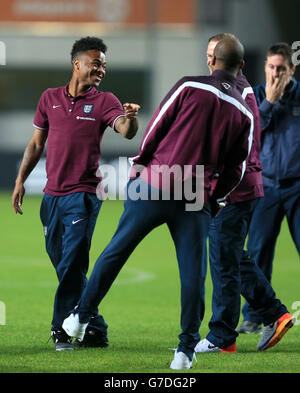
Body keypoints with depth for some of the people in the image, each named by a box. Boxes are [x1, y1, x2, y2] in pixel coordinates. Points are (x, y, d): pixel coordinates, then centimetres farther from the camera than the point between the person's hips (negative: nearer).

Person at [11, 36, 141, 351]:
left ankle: (63, 330, -8)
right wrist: (20, 180, 10)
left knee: (72, 265, -12)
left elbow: (125, 131, -18)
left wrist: (130, 118, -41)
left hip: (83, 193, -5)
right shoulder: (50, 98, 10)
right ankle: (94, 329, 19)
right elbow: (36, 144, 16)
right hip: (52, 195, 5)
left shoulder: (103, 101, 0)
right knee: (61, 263, 10)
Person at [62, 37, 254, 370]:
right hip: (197, 200, 1)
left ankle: (80, 318, 21)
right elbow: (236, 169, 10)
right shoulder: (244, 113, 5)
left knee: (116, 252, 11)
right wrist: (215, 199, 24)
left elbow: (157, 125, 0)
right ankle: (186, 350, 6)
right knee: (192, 272, 6)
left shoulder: (189, 86, -3)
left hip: (153, 185, -1)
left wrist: (140, 163, 15)